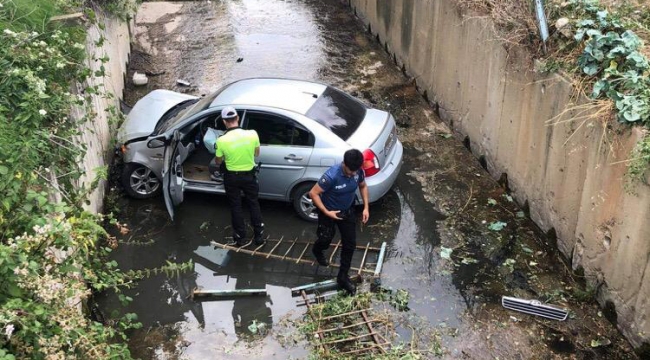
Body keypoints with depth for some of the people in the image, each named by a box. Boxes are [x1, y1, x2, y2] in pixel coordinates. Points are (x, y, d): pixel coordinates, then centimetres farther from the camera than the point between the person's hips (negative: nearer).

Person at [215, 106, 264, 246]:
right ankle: (259, 235, 27)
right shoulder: (252, 134, -17)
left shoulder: (222, 140, -21)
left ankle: (240, 238, 26)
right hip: (249, 175, 2)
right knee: (253, 204, 19)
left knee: (235, 207, 16)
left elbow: (218, 162, -5)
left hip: (232, 177, -2)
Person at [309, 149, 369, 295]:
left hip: (347, 211, 5)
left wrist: (366, 207, -4)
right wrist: (326, 212, -28)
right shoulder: (331, 176, -36)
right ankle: (317, 251, 55)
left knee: (350, 244, 6)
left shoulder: (359, 172, -19)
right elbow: (313, 193, -27)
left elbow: (363, 186, 4)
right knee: (325, 239, 16)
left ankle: (343, 276, 24)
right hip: (329, 212, -4)